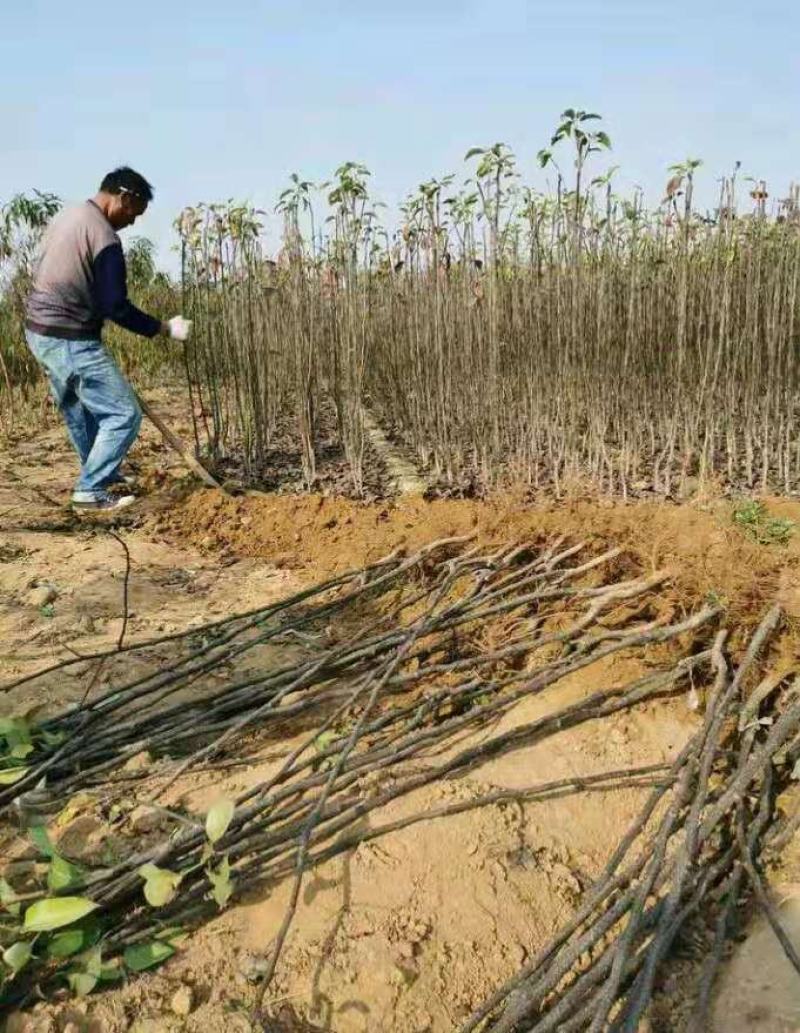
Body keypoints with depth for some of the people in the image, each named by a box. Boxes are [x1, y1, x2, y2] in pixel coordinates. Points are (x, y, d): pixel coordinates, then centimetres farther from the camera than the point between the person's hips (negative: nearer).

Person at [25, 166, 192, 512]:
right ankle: (90, 492, 0)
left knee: (76, 407, 25)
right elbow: (115, 307, -20)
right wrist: (164, 328, -11)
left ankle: (98, 472, 41)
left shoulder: (65, 216, 12)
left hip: (38, 331, 10)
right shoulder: (104, 237, -17)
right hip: (70, 340, -10)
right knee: (124, 415, -3)